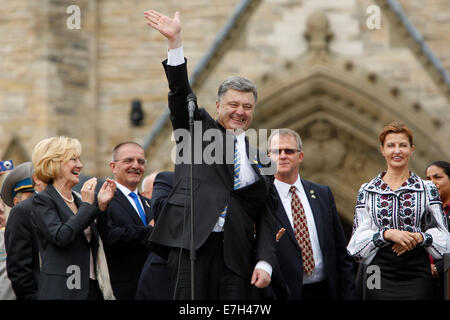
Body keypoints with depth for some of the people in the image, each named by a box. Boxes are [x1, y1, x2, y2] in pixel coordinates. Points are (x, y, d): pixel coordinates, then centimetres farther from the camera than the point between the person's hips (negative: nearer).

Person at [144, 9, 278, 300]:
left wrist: (265, 262, 1)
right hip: (192, 243, -3)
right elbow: (181, 94, -2)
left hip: (237, 254, 3)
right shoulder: (199, 130, 14)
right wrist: (175, 41, -14)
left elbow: (266, 218, 15)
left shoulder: (259, 160, 20)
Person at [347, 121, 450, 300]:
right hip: (379, 274, 0)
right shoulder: (367, 191, 8)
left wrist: (419, 237, -13)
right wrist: (387, 234, -15)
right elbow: (358, 237, 2)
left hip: (417, 274, 0)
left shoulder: (427, 189, 8)